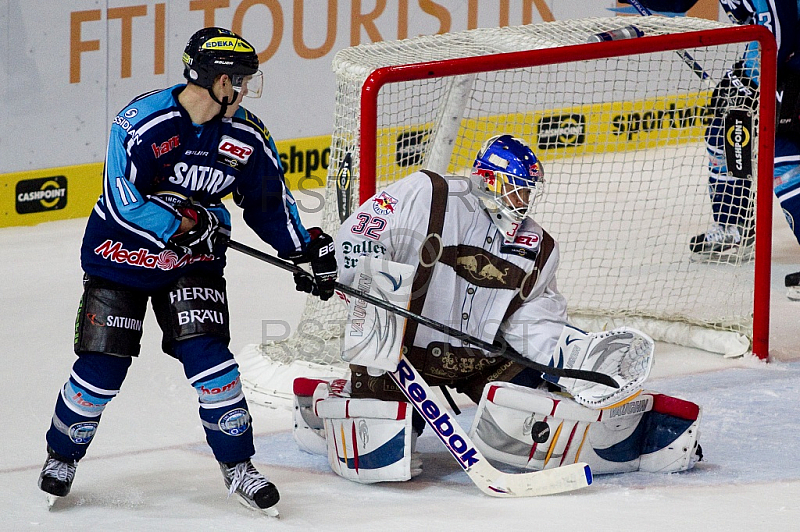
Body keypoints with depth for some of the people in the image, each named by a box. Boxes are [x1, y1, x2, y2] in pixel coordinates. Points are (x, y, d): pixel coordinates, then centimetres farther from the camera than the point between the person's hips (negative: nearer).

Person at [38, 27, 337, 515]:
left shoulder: (248, 137, -7)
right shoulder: (143, 122, -23)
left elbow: (270, 202, 6)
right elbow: (124, 201, -26)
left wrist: (309, 249, -2)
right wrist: (186, 224, -25)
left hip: (193, 261, 3)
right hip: (121, 255, -3)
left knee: (208, 355, -12)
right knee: (103, 364, -4)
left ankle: (238, 465, 3)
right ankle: (62, 457, 20)